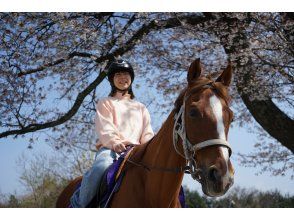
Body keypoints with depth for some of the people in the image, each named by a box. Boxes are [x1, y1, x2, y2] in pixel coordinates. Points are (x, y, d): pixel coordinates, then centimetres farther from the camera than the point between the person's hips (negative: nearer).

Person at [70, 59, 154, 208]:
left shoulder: (141, 108, 31)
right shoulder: (105, 103, 21)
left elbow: (147, 133, 19)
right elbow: (104, 128, 3)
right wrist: (115, 142, -20)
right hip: (110, 148, -2)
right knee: (101, 168, -39)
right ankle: (78, 204, -24)